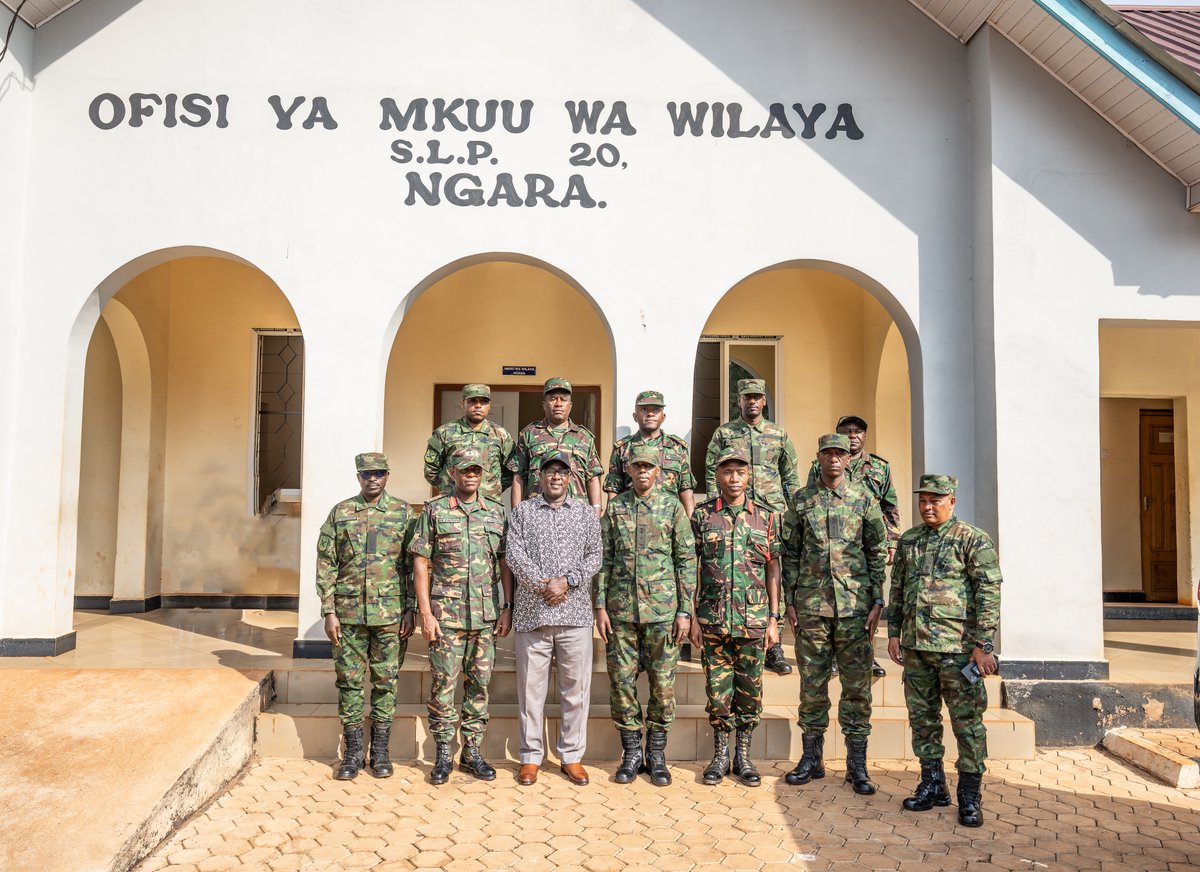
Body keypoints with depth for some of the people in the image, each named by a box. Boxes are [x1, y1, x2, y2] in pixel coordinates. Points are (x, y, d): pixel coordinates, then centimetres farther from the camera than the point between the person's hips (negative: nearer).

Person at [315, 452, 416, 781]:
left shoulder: (404, 513, 3)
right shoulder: (340, 513, 5)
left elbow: (414, 565, 3)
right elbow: (325, 565, 4)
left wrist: (411, 611, -3)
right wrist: (329, 611, -2)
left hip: (391, 614, -1)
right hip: (349, 613, 1)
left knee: (385, 681, 6)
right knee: (350, 681, 6)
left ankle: (380, 750, 18)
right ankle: (352, 752, 17)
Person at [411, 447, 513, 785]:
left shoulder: (497, 513, 9)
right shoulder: (434, 511, 1)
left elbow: (505, 564, 10)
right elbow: (421, 564, -2)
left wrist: (507, 608, 3)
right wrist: (426, 613, -8)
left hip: (486, 615, 3)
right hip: (446, 614, -3)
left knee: (479, 684, 9)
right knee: (444, 684, 2)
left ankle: (473, 751, 21)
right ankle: (443, 754, 15)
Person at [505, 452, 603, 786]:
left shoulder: (585, 512, 13)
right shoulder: (522, 511, 9)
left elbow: (595, 556, 5)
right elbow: (513, 553, -2)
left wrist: (568, 581, -10)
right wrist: (542, 584, -13)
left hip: (575, 614, 1)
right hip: (531, 612, -1)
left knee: (576, 687, 4)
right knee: (531, 687, 4)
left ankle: (571, 756, 15)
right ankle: (531, 756, 15)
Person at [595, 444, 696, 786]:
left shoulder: (673, 506, 1)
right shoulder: (614, 507, 7)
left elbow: (686, 561, 1)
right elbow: (604, 560, 8)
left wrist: (685, 610, -4)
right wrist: (600, 606, 1)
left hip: (663, 610, -1)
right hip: (621, 609, 2)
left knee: (663, 683, 4)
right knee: (621, 681, 4)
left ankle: (656, 754, 18)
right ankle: (631, 753, 19)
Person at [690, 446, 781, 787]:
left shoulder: (765, 517, 5)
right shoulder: (702, 515, 2)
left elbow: (773, 570, 7)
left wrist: (773, 619, 2)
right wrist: (692, 618, -2)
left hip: (753, 618, 1)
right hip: (712, 618, -1)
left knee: (749, 691, 7)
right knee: (718, 691, 6)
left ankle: (744, 754, 22)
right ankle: (720, 754, 21)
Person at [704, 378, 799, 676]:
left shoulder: (779, 434, 10)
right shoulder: (723, 434, 6)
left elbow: (791, 476, 13)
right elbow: (711, 474, 6)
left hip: (773, 514, 1)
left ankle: (773, 646, 8)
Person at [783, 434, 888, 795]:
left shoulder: (864, 499, 5)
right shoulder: (801, 501, 7)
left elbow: (878, 553, 4)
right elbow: (790, 554, 8)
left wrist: (877, 602, -2)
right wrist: (789, 602, 3)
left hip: (855, 604, -1)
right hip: (811, 604, 1)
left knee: (857, 684, 3)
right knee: (812, 684, 8)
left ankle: (857, 764, 13)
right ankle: (812, 758, 19)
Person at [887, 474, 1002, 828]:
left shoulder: (973, 540, -5)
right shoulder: (908, 541, 13)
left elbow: (989, 593, -9)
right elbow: (897, 589, 19)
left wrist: (983, 644, -13)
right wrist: (894, 633, 13)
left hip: (958, 647, -6)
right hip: (915, 646, 6)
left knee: (967, 721, 1)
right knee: (922, 718, 12)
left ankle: (970, 795, 12)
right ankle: (933, 785, 25)